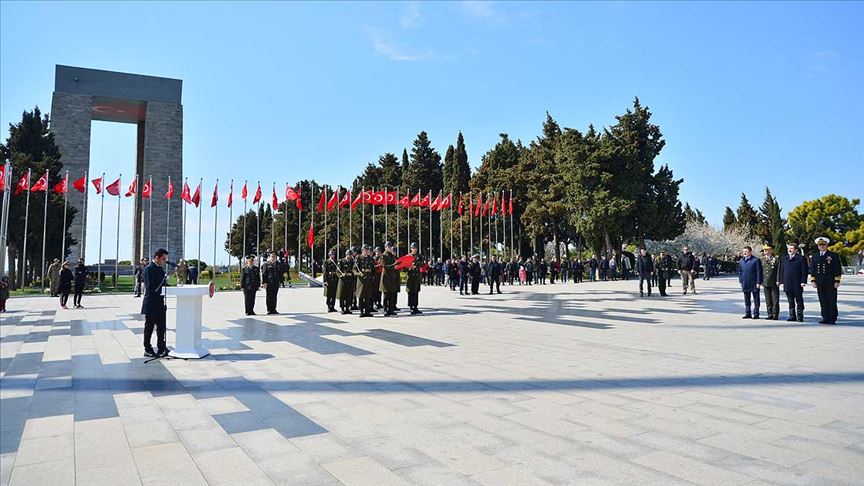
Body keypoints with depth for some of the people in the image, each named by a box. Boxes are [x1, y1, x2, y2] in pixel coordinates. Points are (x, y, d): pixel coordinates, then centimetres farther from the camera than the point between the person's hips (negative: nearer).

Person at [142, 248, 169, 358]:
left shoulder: (160, 269, 13)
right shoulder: (149, 269, -14)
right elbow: (150, 287, -21)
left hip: (160, 304, 8)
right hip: (151, 304, -8)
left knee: (161, 327, 12)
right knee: (149, 328, 3)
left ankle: (161, 349, 21)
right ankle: (147, 350, 13)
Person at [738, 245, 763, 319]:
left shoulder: (756, 260, -8)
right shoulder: (741, 261, 10)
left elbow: (759, 272, -9)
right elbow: (740, 271, 16)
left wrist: (758, 282, -13)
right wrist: (740, 281, 10)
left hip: (754, 284, -5)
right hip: (745, 284, 6)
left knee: (756, 300, 4)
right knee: (746, 300, 11)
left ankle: (756, 314, 10)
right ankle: (747, 313, 18)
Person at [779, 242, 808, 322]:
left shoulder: (801, 258, -2)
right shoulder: (784, 259, 13)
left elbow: (804, 271, -6)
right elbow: (781, 271, 14)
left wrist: (803, 282, -12)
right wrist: (781, 282, 7)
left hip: (797, 285, -4)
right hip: (787, 285, 5)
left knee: (799, 302, 2)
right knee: (790, 302, 10)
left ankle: (800, 317, 7)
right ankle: (792, 316, 16)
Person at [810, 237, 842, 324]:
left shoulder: (834, 255, 1)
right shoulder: (815, 256, 12)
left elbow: (838, 269, -2)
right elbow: (812, 269, 13)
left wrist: (837, 281, -8)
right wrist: (813, 281, 5)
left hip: (831, 283, -3)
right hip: (820, 283, 4)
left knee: (832, 301, -1)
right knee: (823, 301, 5)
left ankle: (832, 319, 5)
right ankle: (825, 318, 10)